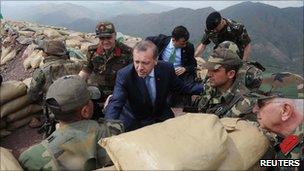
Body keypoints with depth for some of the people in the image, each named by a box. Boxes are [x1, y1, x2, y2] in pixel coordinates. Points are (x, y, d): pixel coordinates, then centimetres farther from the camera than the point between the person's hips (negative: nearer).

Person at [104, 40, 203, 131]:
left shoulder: (166, 69, -14)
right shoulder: (124, 75, -22)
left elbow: (181, 88, 3)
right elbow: (115, 104, -28)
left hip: (162, 119, 2)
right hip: (134, 122, -1)